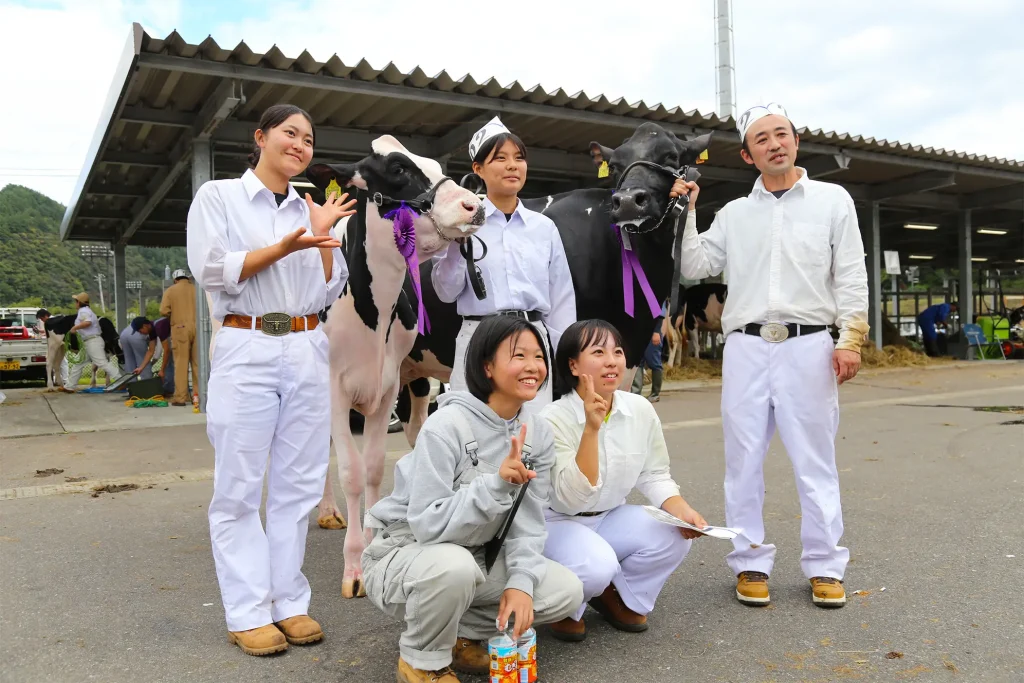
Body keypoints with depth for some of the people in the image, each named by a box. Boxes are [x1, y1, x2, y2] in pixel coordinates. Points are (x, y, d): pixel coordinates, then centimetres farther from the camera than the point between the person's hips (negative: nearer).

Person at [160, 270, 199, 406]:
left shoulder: (171, 290, 5)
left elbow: (164, 310, -4)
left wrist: (173, 315, 16)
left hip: (180, 328, -2)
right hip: (197, 327, 2)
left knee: (181, 363, -1)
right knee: (197, 363, 7)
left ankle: (180, 397, -2)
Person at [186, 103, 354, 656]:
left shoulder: (313, 211, 15)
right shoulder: (218, 196, 5)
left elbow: (329, 293, 12)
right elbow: (211, 271, -8)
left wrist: (324, 237, -1)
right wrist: (283, 247, -14)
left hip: (308, 351, 4)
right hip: (246, 351, -4)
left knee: (298, 485, 6)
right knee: (240, 488, -1)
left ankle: (289, 603, 15)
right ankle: (248, 613, 8)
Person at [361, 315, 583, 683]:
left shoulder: (539, 435, -6)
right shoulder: (446, 426, -25)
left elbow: (527, 523, -5)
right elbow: (427, 523, -30)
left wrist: (520, 582, -21)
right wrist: (497, 483, -39)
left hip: (475, 557, 6)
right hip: (404, 552, -6)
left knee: (567, 591, -8)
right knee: (454, 565, -39)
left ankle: (459, 633, 9)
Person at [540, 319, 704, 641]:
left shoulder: (641, 410, -9)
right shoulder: (553, 419, -23)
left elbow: (654, 475, 3)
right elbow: (570, 498, -30)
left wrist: (679, 507, -18)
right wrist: (591, 429, -39)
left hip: (611, 518, 5)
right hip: (557, 523, -5)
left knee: (674, 536, -19)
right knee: (596, 566, -34)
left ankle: (618, 596, 8)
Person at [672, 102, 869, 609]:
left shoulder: (832, 200, 9)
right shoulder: (734, 214, 14)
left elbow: (851, 276, 4)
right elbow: (694, 267, 11)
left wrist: (850, 338, -5)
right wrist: (687, 212, 5)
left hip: (809, 344, -2)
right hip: (746, 345, 2)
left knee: (815, 459, 2)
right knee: (744, 458, 4)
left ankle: (825, 567, 14)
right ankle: (750, 562, 15)